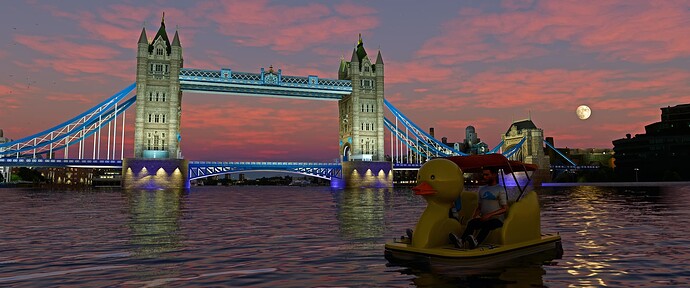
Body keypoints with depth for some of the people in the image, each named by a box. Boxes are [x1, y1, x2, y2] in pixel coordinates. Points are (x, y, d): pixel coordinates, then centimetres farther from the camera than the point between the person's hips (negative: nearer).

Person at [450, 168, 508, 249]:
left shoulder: (500, 190, 2)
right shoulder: (482, 189, 20)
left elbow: (505, 209, -6)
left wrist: (490, 215, -17)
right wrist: (474, 217, 1)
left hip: (497, 219, -4)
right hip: (483, 219, 4)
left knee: (487, 225, -37)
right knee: (471, 223, -28)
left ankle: (476, 242, -62)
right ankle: (461, 241, -50)